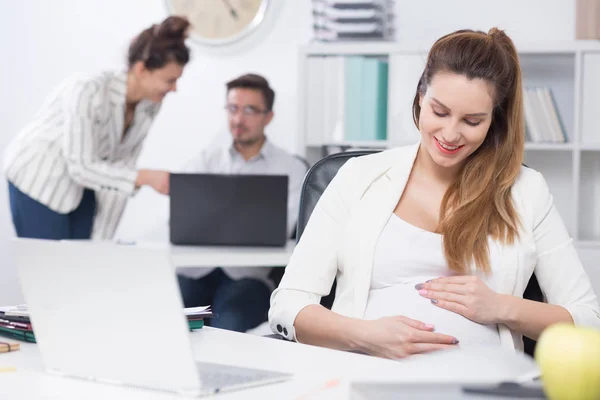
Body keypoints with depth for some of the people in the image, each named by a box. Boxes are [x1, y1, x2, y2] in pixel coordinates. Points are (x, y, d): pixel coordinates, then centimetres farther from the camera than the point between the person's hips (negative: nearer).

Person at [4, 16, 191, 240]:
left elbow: (120, 167, -6)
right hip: (37, 179, -6)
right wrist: (146, 177, -37)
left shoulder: (149, 105, -11)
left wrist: (102, 239, -7)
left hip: (80, 184, 6)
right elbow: (80, 167, -30)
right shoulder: (89, 92, -31)